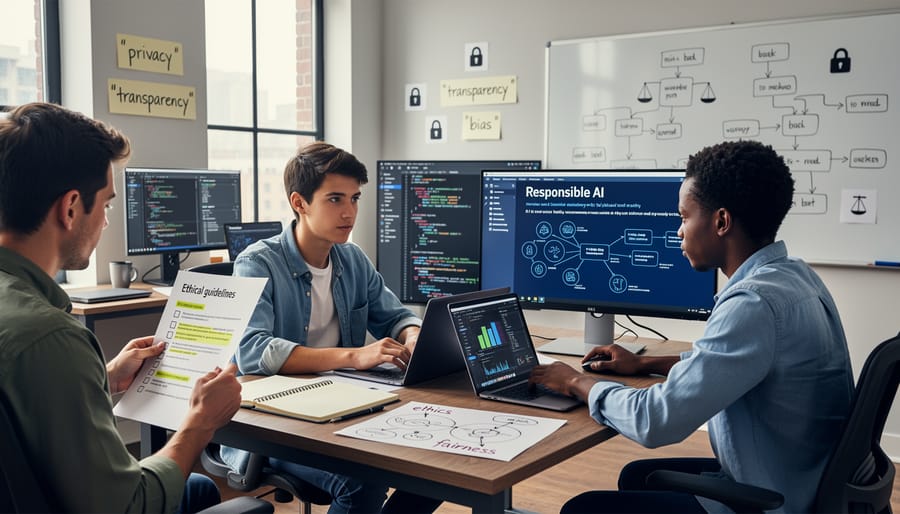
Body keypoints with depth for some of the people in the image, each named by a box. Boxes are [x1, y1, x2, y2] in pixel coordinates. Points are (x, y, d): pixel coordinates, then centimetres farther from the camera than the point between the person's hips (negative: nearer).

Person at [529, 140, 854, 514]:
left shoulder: (755, 302, -29)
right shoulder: (791, 274, 2)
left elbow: (655, 421, -27)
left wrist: (578, 382, -10)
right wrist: (645, 364, 17)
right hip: (797, 482, 9)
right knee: (636, 476, 25)